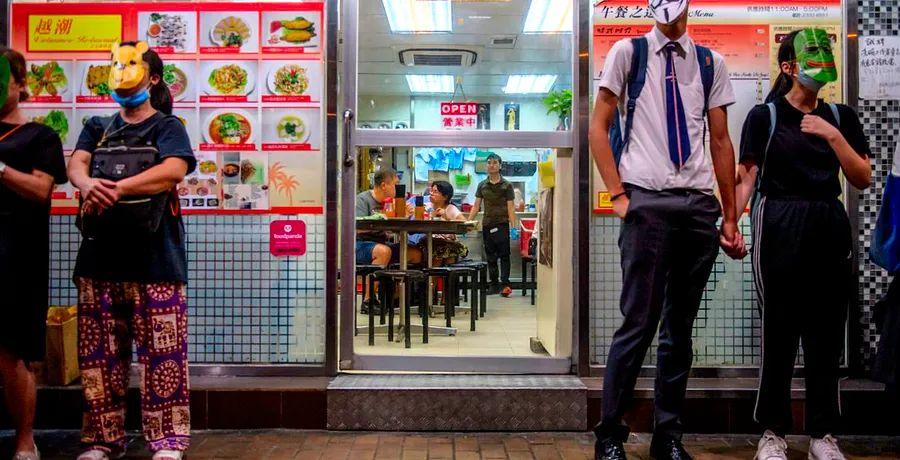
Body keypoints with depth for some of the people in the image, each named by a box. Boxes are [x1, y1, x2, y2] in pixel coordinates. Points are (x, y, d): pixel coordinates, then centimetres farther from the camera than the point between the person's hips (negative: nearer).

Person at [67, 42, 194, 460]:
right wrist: (89, 184, -21)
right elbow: (75, 164, 2)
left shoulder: (167, 126, 6)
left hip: (153, 254, -4)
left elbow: (173, 170, -13)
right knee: (99, 352, 7)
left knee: (161, 351, -4)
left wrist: (116, 188, -21)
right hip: (100, 253, 5)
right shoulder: (98, 127, 21)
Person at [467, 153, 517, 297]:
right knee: (490, 257, 8)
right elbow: (476, 206, 13)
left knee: (504, 255, -6)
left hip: (502, 224, -4)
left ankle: (505, 284, -7)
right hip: (487, 224, 4)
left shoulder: (506, 185, 1)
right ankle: (494, 284, 15)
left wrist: (513, 226, -11)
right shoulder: (482, 185, 12)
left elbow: (510, 208, -2)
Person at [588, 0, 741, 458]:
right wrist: (618, 194, -7)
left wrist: (730, 215, 10)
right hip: (647, 201, -4)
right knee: (639, 322, -5)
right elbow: (598, 127, 3)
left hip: (700, 203, 4)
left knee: (681, 325, 9)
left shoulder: (711, 62, 14)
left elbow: (721, 141, 14)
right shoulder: (628, 52, 6)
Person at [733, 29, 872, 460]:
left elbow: (862, 178, 6)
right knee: (779, 331, -1)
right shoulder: (765, 115, 2)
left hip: (830, 230, 4)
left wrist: (833, 135, -7)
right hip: (780, 227, -4)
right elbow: (746, 177, -4)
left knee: (826, 334, 5)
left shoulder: (840, 116, 13)